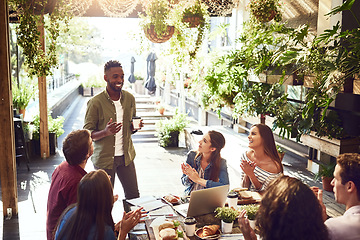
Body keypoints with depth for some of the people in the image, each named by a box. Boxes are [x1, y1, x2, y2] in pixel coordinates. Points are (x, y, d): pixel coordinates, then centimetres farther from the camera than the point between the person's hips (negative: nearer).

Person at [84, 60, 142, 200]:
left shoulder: (129, 98, 3)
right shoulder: (95, 103, -12)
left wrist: (135, 127, -8)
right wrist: (105, 132, -27)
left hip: (126, 156, 4)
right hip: (104, 158, -4)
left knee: (134, 196, 9)